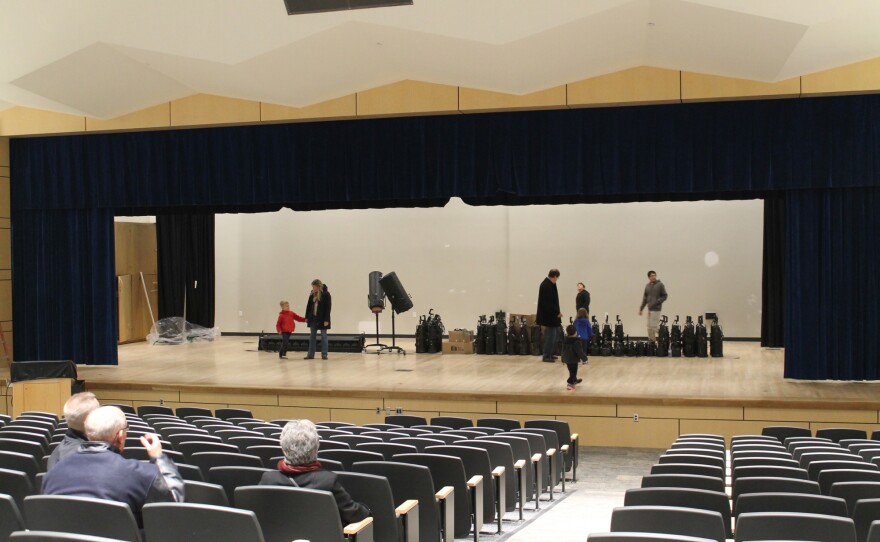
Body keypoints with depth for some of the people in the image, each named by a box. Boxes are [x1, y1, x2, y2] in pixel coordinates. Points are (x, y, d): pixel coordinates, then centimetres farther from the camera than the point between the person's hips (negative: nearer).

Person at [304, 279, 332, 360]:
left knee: (324, 336, 3)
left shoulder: (326, 294, -10)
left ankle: (324, 354, 7)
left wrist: (326, 320, -17)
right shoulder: (312, 294, 4)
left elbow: (328, 307, -13)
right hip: (313, 318, 5)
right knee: (312, 336, 7)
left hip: (322, 319, -5)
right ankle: (310, 354, 11)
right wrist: (307, 317, 7)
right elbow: (308, 306, 10)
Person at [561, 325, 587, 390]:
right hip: (574, 359, -7)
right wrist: (584, 358, -6)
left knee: (572, 371, 24)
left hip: (567, 359, 7)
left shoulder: (565, 340, 1)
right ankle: (570, 384, -5)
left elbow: (563, 350, 10)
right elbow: (580, 352, -19)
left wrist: (563, 359, 20)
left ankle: (574, 380, 43)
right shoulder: (576, 342, -21)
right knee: (573, 372, 0)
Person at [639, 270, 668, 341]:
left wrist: (657, 302, -16)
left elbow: (665, 296, -5)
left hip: (656, 309, -6)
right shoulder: (647, 286, 11)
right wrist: (641, 308, 15)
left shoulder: (660, 285, -5)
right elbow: (645, 298, 17)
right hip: (649, 309, 6)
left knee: (654, 326, -11)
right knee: (649, 327, 8)